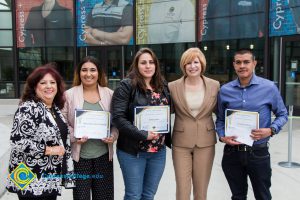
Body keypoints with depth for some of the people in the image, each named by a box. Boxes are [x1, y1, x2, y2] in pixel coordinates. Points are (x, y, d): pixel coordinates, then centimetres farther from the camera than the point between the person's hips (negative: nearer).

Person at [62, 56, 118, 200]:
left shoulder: (109, 94, 4)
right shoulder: (69, 95, -1)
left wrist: (113, 136, -9)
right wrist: (74, 137, -17)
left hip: (104, 154, 2)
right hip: (79, 155, -2)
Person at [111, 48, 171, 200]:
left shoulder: (163, 86, 8)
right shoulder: (127, 86, -9)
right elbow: (118, 117, -17)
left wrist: (167, 139, 2)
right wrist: (143, 135, -22)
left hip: (159, 151, 5)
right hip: (133, 151, -5)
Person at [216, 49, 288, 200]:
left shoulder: (269, 88, -6)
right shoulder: (224, 90, 0)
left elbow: (282, 114, 4)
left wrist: (271, 130, -14)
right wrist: (222, 136, -8)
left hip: (258, 152, -2)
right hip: (231, 152, 2)